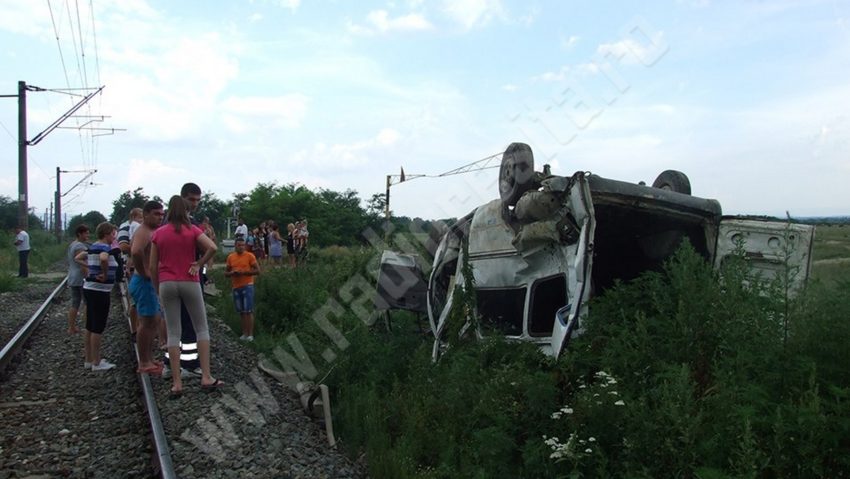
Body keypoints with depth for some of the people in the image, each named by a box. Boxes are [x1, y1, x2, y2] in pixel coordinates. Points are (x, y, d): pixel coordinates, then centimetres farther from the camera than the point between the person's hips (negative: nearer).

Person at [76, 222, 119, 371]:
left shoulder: (93, 247, 12)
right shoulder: (105, 247, -16)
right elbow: (103, 258, -37)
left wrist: (90, 267, 11)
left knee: (90, 327, 14)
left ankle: (89, 360, 23)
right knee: (97, 328, -2)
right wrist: (105, 274, -23)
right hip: (100, 291, -9)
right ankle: (97, 363, 5)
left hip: (90, 289, 9)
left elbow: (78, 258, 23)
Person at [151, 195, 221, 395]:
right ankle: (206, 377, 4)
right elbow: (212, 247, -19)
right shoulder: (192, 230, -2)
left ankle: (177, 382, 4)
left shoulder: (158, 233, 5)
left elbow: (152, 267, 5)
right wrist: (199, 265, -5)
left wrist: (157, 289, 14)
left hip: (167, 284, 2)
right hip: (189, 282, -2)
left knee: (173, 333, 5)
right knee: (202, 328, 9)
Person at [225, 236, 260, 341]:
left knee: (248, 311, -7)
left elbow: (257, 270, -5)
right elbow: (226, 272, 16)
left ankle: (250, 334, -4)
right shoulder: (230, 257, 10)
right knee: (241, 312, 8)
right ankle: (244, 334, 14)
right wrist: (232, 273, -7)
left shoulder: (250, 256, -2)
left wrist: (244, 272, -16)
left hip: (247, 286, -4)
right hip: (236, 287, 4)